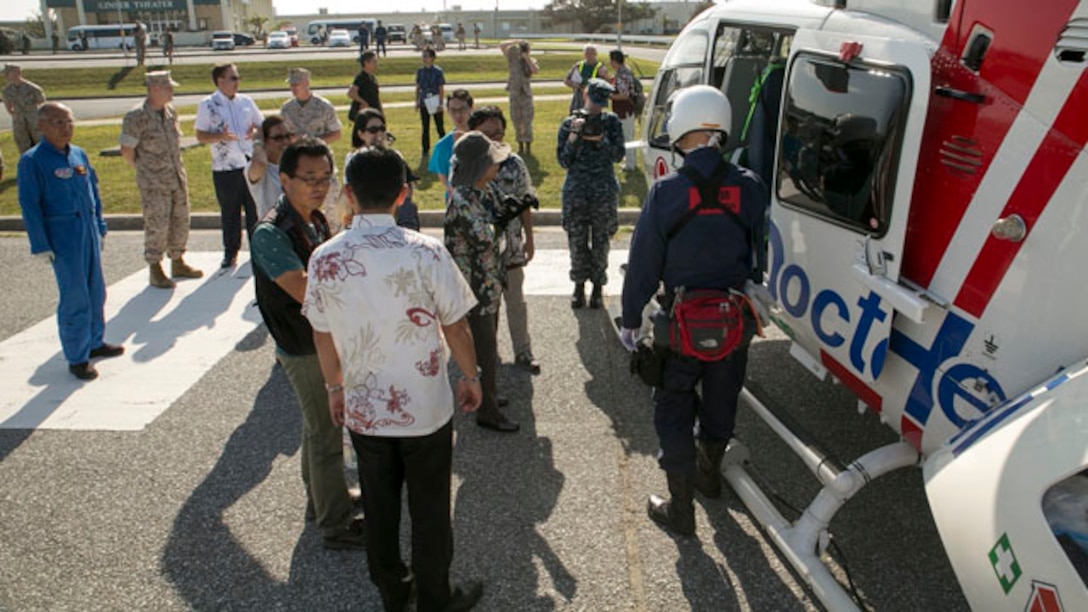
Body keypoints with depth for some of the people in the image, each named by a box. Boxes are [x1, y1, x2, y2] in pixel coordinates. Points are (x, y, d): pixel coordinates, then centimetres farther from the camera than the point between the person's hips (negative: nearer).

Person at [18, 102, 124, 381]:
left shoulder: (79, 154, 8)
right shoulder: (32, 161, -9)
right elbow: (29, 205, -9)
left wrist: (100, 227, 15)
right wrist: (41, 245, -11)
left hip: (89, 230, 6)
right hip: (62, 235, -6)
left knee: (96, 291, 15)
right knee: (75, 297, -3)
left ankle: (94, 342, 31)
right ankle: (77, 358, 9)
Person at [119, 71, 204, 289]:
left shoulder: (171, 111, 7)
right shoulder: (136, 117, -14)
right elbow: (127, 151, -10)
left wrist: (177, 166, 14)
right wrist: (145, 170, 1)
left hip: (178, 178, 7)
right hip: (153, 183, -7)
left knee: (181, 221, 12)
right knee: (157, 226, -1)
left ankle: (178, 263, 27)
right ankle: (155, 270, 11)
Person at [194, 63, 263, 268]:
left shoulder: (246, 101, 8)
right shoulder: (207, 105, -1)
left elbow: (261, 125, 16)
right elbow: (200, 135, -1)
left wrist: (255, 132, -7)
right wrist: (220, 137, -19)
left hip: (251, 163, 2)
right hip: (225, 167, -2)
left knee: (255, 209, 7)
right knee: (230, 213, 7)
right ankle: (231, 252, 19)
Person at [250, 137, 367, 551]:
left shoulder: (314, 220, 5)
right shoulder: (271, 233, -23)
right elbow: (305, 289, -34)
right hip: (304, 350, -9)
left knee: (318, 426, 22)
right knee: (326, 434, 1)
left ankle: (322, 500, 41)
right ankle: (336, 526, 14)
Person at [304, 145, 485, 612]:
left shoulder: (324, 258, -10)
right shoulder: (425, 252, -19)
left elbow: (323, 337, 1)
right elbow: (455, 327, -11)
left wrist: (334, 387, 17)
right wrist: (470, 376, 6)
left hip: (362, 410, 3)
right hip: (426, 407, -3)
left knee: (379, 506, 21)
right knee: (429, 510, 14)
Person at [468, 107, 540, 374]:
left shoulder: (514, 164, -4)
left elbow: (525, 203, 3)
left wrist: (529, 238, 5)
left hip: (510, 246, 1)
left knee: (516, 302, 13)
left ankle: (523, 352, 27)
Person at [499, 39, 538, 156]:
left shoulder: (530, 61, 0)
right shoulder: (512, 58, 3)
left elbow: (536, 70, -21)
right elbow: (501, 45, -2)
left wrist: (528, 58, -20)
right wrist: (515, 42, -5)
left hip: (526, 93, -2)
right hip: (514, 93, 2)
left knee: (527, 120, -3)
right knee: (516, 120, 7)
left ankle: (528, 146, 4)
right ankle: (520, 145, 17)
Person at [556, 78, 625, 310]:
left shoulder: (611, 121, 3)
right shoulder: (569, 123, 3)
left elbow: (618, 154, -2)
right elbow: (563, 161, -1)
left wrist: (600, 139, -15)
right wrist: (574, 137, -14)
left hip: (604, 191, 0)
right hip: (576, 191, 1)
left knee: (601, 241, 5)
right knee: (577, 241, 6)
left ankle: (598, 286, 19)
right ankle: (579, 286, 23)